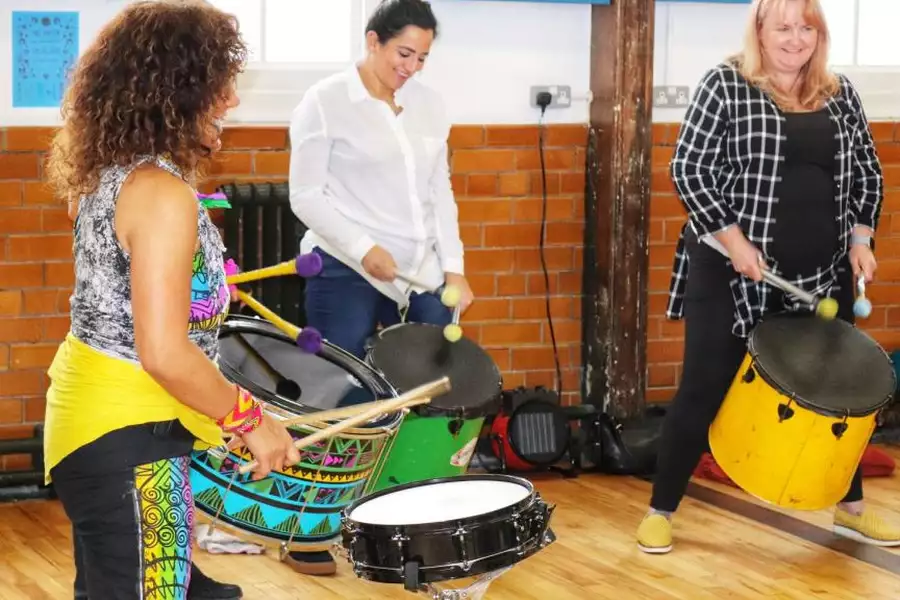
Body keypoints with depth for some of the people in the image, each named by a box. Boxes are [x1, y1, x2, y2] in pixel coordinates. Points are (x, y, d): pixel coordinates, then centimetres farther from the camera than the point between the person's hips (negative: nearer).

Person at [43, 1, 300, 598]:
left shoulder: (111, 175, 8)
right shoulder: (162, 193, -21)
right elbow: (165, 354, -25)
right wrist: (252, 420, -15)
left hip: (89, 420, 10)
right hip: (129, 445, -10)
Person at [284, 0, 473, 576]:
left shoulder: (429, 104, 11)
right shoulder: (325, 102, -5)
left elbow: (441, 191, 14)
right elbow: (306, 195, -9)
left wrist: (453, 267, 5)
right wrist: (364, 249, -19)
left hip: (421, 272, 5)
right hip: (346, 273, -5)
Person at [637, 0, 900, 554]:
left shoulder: (841, 95, 7)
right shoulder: (726, 85, -7)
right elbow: (689, 168, -11)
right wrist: (734, 239, -18)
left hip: (823, 275, 5)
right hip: (733, 272, -4)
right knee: (705, 390, -1)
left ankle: (851, 507, 28)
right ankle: (661, 510, 10)